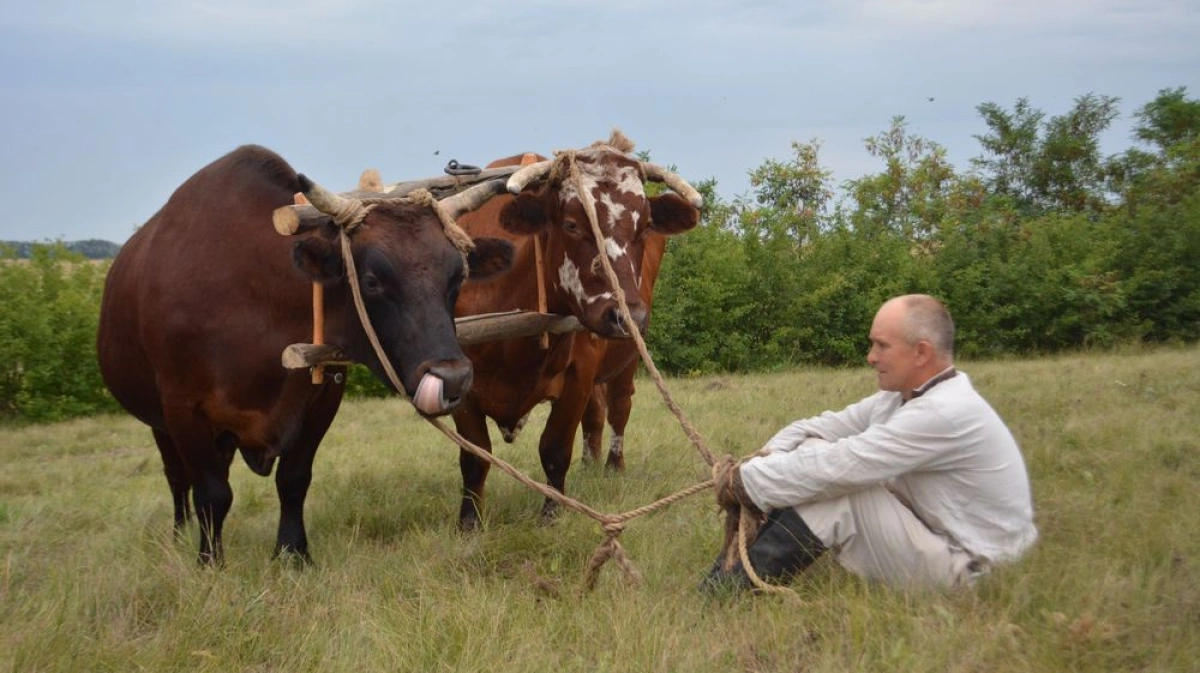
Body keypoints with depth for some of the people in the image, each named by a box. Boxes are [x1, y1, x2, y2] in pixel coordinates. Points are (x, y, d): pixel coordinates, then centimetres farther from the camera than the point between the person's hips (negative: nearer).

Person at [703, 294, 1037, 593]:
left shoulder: (944, 413, -25)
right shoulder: (900, 397, 5)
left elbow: (840, 466, -29)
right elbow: (819, 428, 7)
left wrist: (745, 482, -21)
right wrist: (763, 460, -14)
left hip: (963, 568, -9)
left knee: (833, 488, -24)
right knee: (814, 455, -2)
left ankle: (727, 594, -17)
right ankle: (739, 565, -8)